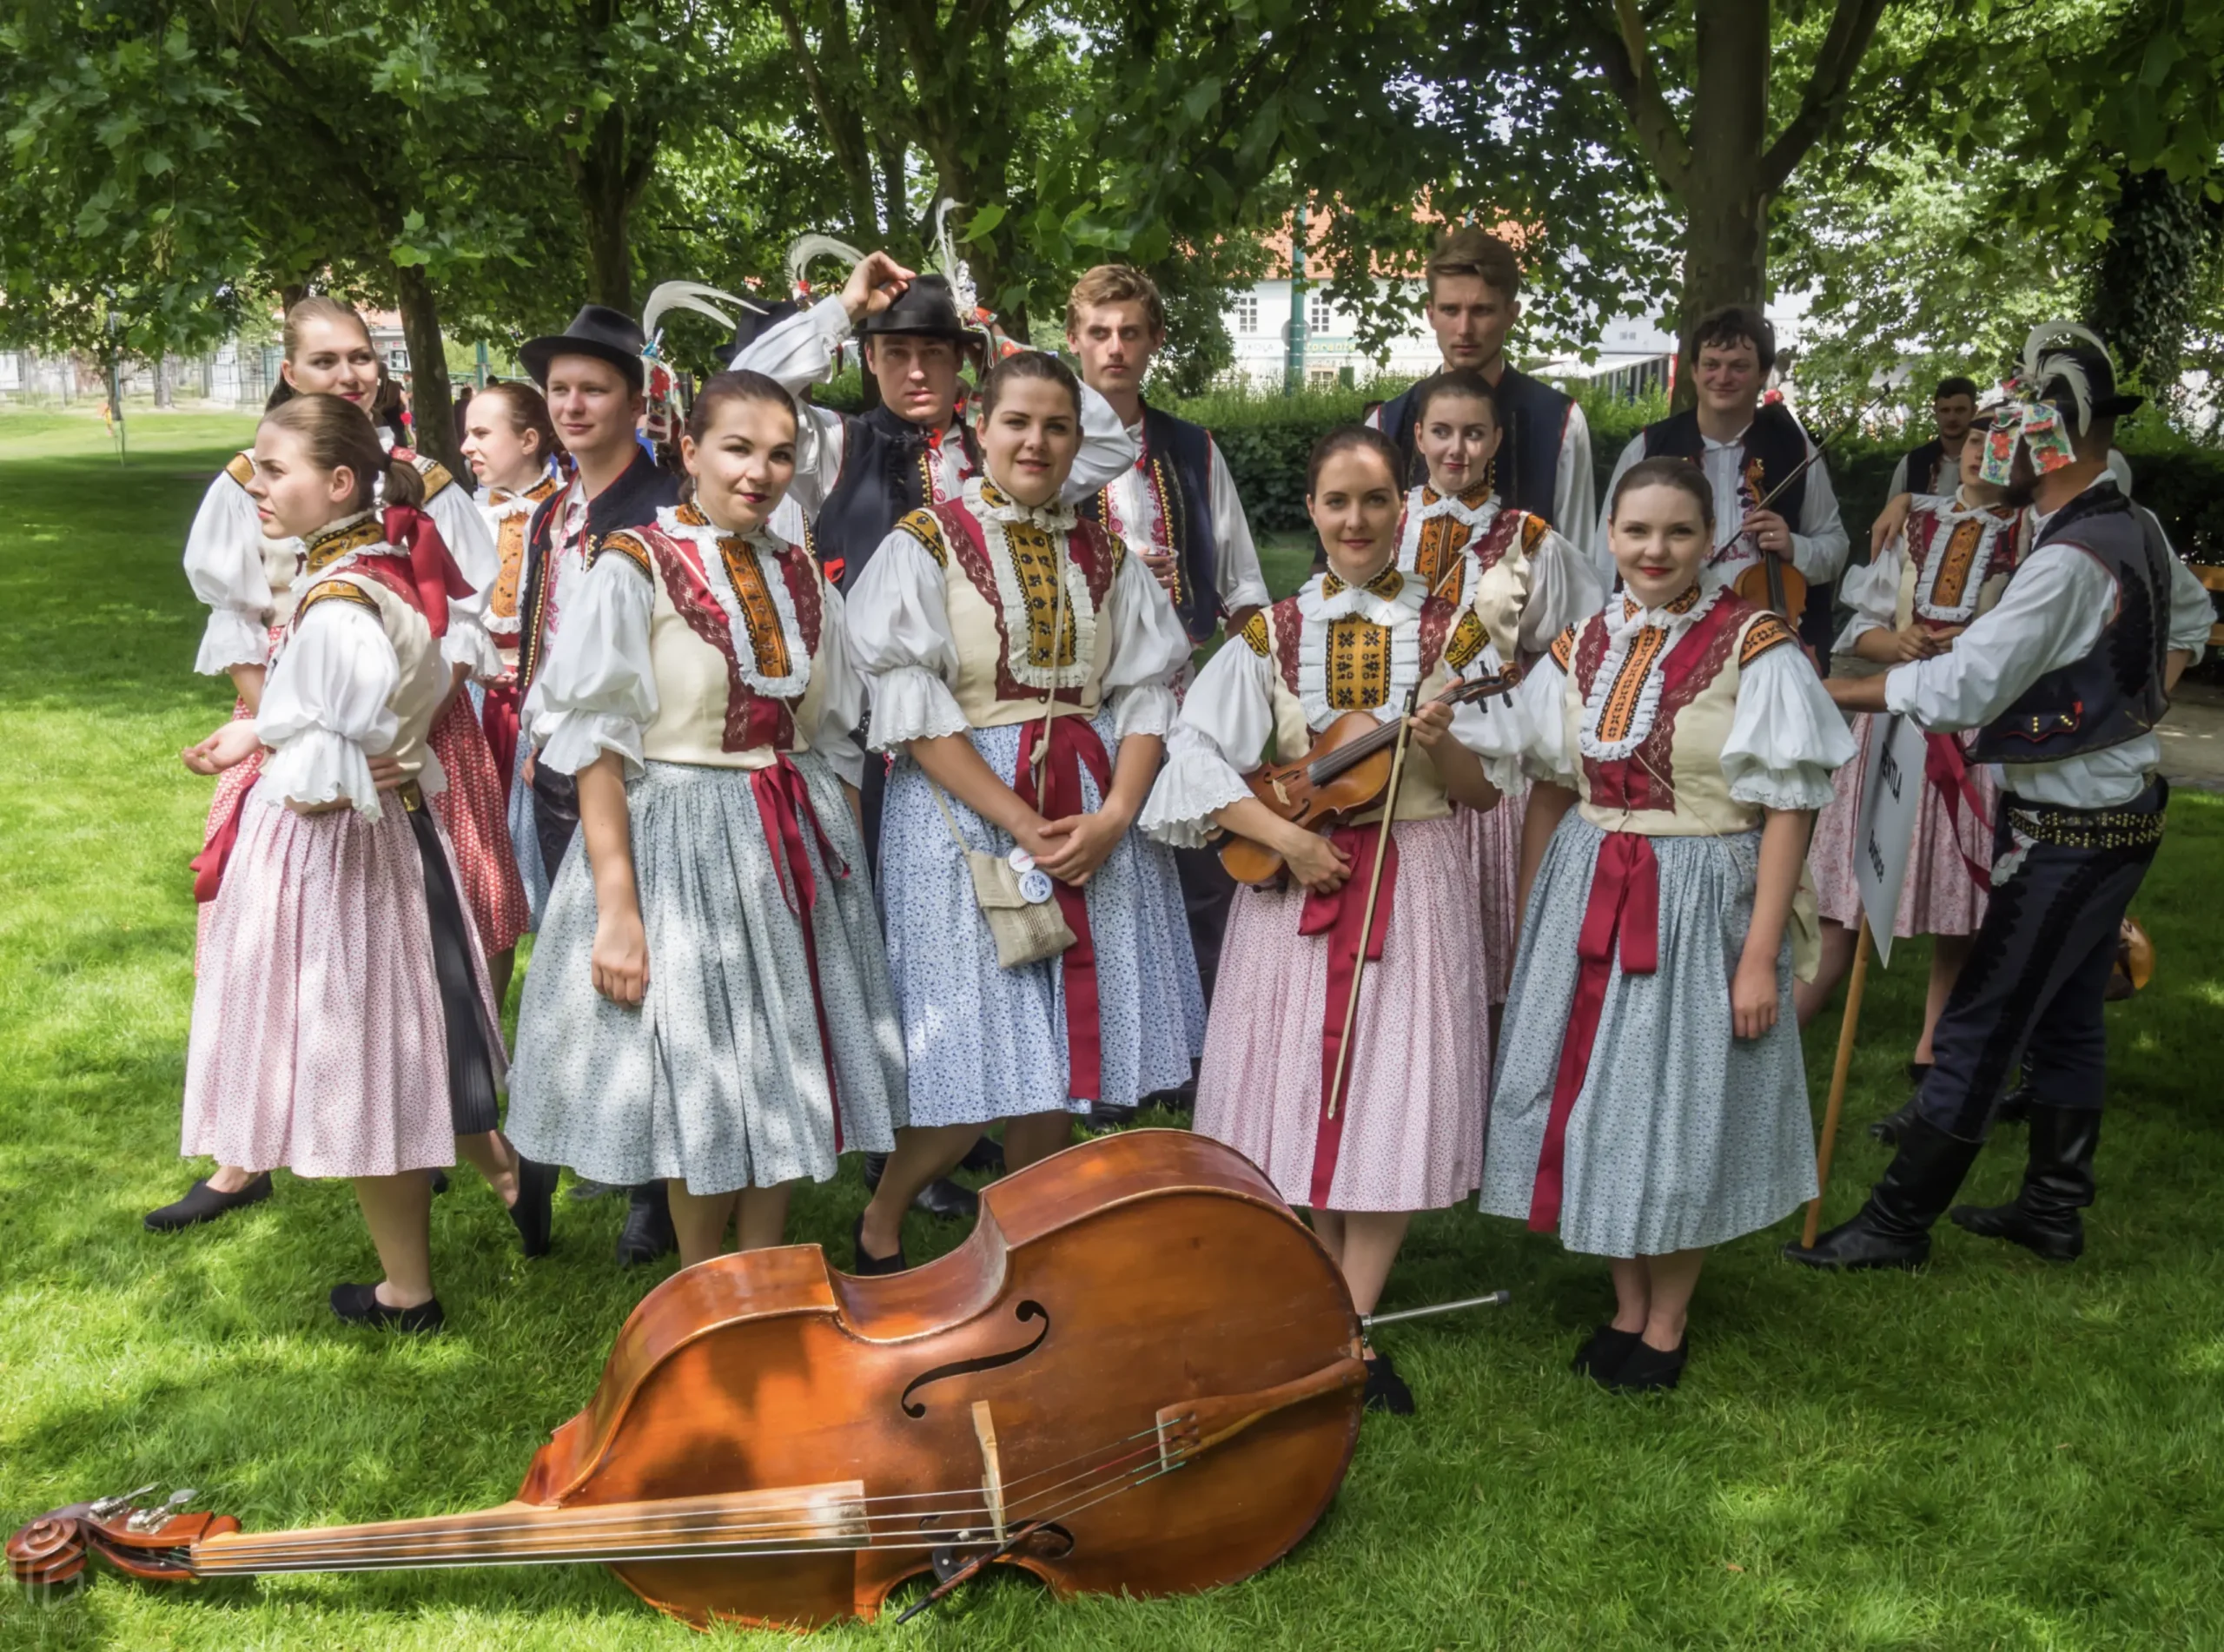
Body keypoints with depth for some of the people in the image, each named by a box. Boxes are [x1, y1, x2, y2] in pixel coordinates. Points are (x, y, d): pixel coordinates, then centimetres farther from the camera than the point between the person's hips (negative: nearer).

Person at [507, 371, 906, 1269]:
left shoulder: (801, 575, 9)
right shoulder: (635, 566, -8)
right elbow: (597, 747, -12)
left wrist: (849, 868, 9)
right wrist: (617, 909, -18)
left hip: (799, 851, 5)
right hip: (681, 847, -5)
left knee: (788, 1081, 10)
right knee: (701, 1088, 3)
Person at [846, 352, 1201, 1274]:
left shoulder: (1103, 556, 13)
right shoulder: (926, 543, -1)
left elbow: (1148, 692, 6)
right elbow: (912, 710, -10)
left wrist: (1113, 815, -11)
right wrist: (1020, 823, -17)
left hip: (1098, 819, 5)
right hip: (965, 810, -4)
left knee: (1064, 1057, 7)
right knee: (976, 1069, -4)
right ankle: (878, 1228, 22)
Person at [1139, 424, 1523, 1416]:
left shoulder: (1452, 632, 3)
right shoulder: (1271, 634, 4)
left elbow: (1487, 792, 3)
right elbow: (1199, 759, -4)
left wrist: (1440, 740, -18)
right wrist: (1286, 836, -15)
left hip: (1415, 880, 0)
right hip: (1295, 880, 1)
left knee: (1396, 1093, -1)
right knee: (1301, 1090, 2)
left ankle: (1352, 1326, 10)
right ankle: (1331, 1316, 18)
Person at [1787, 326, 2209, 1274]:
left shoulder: (2069, 561, -24)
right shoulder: (2137, 529, 6)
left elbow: (1959, 690, -28)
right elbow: (2190, 616, 26)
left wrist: (1830, 691, -19)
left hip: (2069, 834, -10)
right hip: (2123, 811, 10)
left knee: (1976, 1033, -3)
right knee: (2065, 1019, 17)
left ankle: (1896, 1224, 6)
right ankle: (2053, 1212, 28)